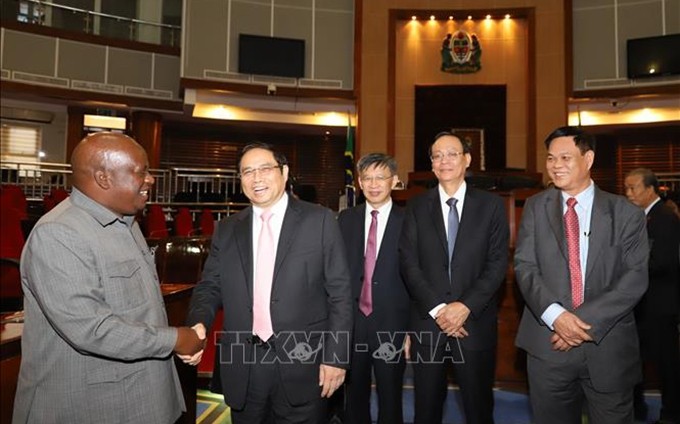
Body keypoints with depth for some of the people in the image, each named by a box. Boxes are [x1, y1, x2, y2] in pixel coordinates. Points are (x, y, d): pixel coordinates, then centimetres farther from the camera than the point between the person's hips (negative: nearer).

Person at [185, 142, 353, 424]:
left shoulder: (319, 220, -3)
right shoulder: (227, 230, 7)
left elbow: (339, 292, -4)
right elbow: (209, 287, 8)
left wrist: (336, 356, -8)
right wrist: (198, 324, -12)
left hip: (302, 362, -3)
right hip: (242, 365, 3)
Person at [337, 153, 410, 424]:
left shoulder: (407, 221, -4)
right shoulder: (346, 219, 4)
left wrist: (414, 328, -4)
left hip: (391, 324, -2)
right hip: (351, 321, 3)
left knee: (390, 397, 13)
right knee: (354, 396, 17)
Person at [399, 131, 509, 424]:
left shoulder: (491, 205, 3)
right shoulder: (416, 207, 4)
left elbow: (498, 263, -3)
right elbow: (409, 264, -2)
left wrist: (466, 306, -13)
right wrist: (437, 309, -12)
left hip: (475, 322, 0)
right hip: (427, 323, 1)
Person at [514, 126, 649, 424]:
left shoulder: (626, 213, 2)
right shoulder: (536, 207, 5)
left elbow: (635, 277, -6)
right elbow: (525, 267, -2)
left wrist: (588, 321, -17)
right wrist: (554, 315, -17)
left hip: (608, 348, 0)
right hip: (549, 346, 1)